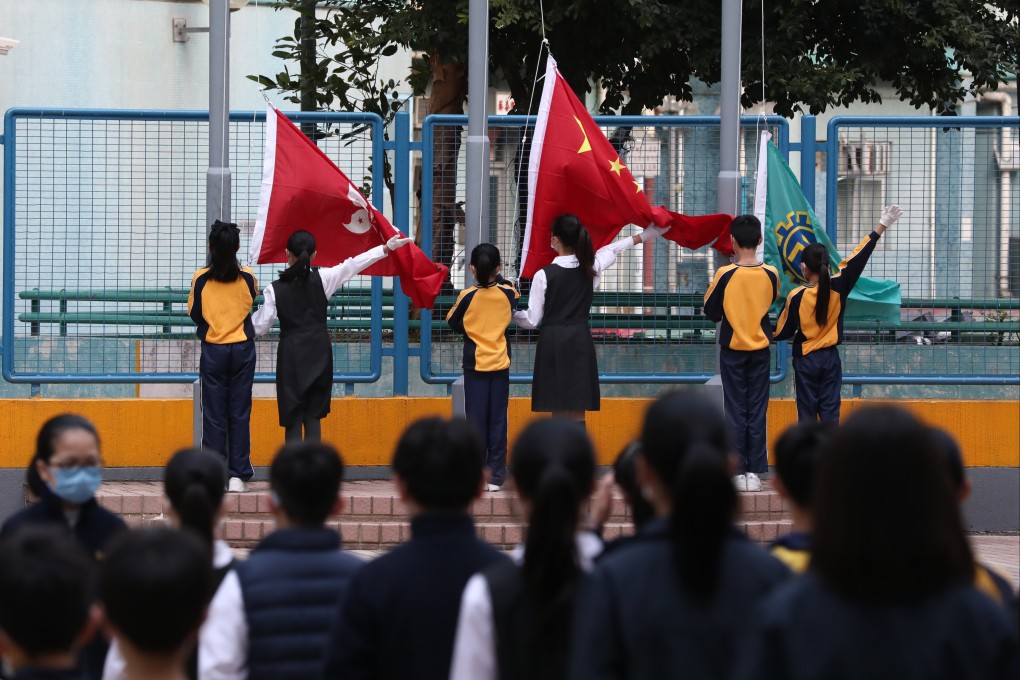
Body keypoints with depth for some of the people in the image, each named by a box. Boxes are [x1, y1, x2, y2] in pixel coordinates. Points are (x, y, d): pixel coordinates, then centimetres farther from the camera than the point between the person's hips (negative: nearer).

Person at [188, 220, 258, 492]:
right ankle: (238, 475, 2)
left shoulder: (201, 279, -7)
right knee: (240, 412, 4)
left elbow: (194, 313, 3)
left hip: (213, 350, -1)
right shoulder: (247, 278, -5)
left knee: (214, 413, 3)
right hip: (242, 349, 1)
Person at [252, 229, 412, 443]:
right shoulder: (322, 278, -6)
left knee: (292, 418, 1)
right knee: (313, 416, 9)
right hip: (319, 352, 2)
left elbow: (261, 326, -4)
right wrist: (387, 248, 6)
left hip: (292, 354, -2)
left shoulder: (275, 290, -9)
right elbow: (353, 265, -1)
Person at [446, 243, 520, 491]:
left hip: (474, 363, -2)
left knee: (476, 419, 2)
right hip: (500, 362, 2)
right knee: (498, 419, 4)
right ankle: (495, 476, 3)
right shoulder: (507, 293, -5)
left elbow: (453, 322, 2)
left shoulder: (467, 296, -11)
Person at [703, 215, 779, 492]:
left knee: (736, 411, 3)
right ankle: (755, 471, 4)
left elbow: (710, 311, -5)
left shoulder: (725, 274, -15)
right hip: (760, 349, 2)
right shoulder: (770, 274, -7)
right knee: (757, 410, 6)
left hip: (732, 349, -2)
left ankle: (739, 472, 2)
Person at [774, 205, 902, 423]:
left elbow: (783, 331, -8)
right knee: (830, 412, 4)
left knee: (807, 412, 2)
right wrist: (880, 228, -2)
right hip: (831, 358, 3)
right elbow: (857, 259, -5)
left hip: (805, 360, -3)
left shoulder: (796, 296, -14)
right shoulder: (838, 287, -8)